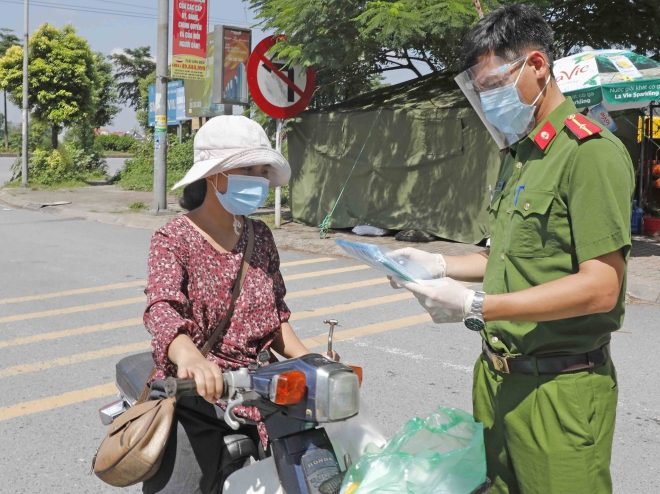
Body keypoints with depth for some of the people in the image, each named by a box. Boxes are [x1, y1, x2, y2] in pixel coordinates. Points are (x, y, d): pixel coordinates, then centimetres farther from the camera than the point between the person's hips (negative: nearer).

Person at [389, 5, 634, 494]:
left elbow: (600, 288, -21)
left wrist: (475, 306, -23)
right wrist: (441, 265, 5)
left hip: (559, 390, -8)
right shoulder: (516, 155, 13)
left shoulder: (592, 153, -15)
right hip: (497, 376, 8)